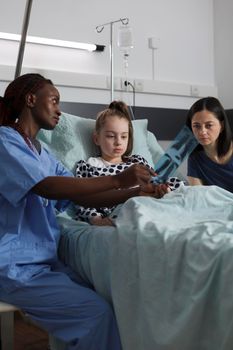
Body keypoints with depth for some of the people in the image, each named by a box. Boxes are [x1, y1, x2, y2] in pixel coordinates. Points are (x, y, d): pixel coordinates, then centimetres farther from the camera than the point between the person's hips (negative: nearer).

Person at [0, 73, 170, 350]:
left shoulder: (42, 154, 18)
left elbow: (84, 197, 9)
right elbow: (48, 187, -24)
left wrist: (135, 192, -3)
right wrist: (117, 180, -24)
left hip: (44, 261, 8)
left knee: (107, 300, -6)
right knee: (95, 312, -19)